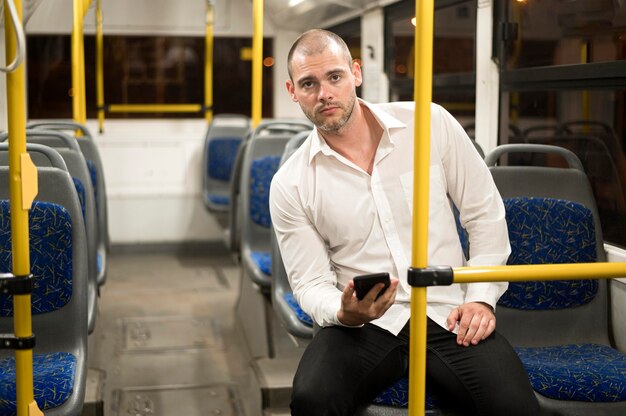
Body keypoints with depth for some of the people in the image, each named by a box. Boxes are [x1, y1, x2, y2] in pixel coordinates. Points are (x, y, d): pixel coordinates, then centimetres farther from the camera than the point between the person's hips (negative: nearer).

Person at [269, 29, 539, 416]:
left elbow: (485, 213, 7)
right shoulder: (290, 185, 0)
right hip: (362, 325, 0)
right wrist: (344, 313, -19)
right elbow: (310, 283, 3)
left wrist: (482, 297, -2)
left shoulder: (430, 124, 0)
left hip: (448, 315, 0)